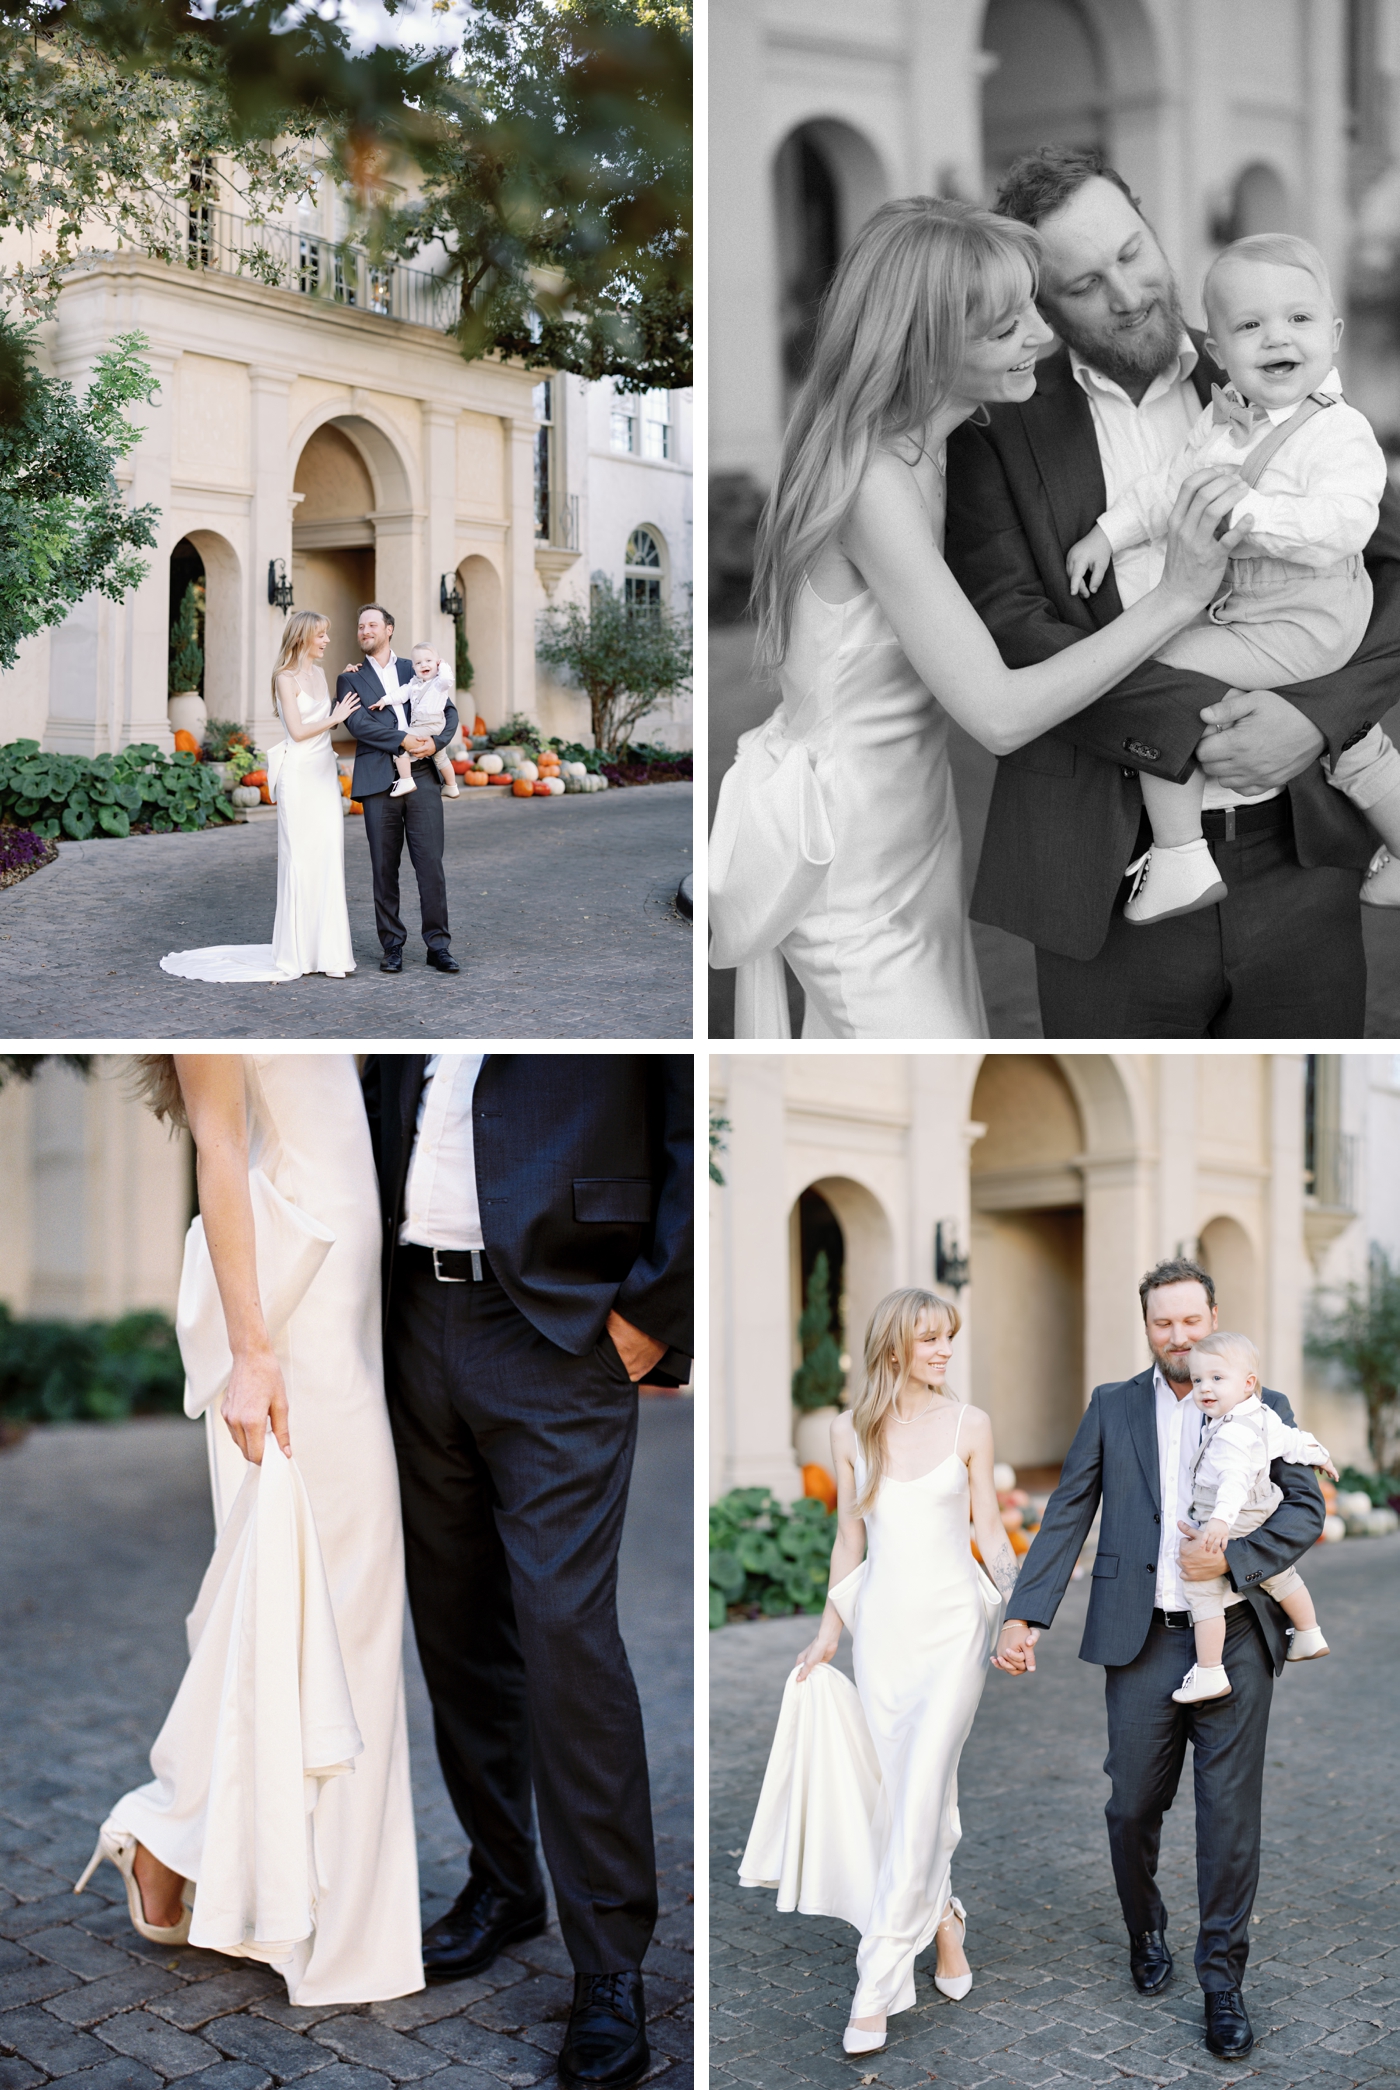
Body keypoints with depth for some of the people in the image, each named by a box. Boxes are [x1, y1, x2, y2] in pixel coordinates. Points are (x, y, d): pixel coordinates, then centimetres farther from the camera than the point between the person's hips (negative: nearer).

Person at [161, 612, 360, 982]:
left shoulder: (318, 673, 16)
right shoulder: (286, 677, -7)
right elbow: (297, 731, -13)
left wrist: (347, 690, 12)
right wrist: (335, 718, -3)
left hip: (325, 774, 7)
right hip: (299, 775, -7)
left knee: (328, 861, 3)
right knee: (300, 861, -5)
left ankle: (327, 950, 6)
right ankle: (295, 952, 1)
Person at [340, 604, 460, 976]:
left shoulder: (417, 671, 17)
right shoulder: (351, 679, 10)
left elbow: (448, 712, 10)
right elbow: (359, 723, -5)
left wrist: (436, 741, -10)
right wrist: (402, 740, -16)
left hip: (422, 777, 1)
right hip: (379, 781, -1)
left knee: (431, 864, -4)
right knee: (384, 869, 3)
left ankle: (438, 945, 2)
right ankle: (392, 946, 12)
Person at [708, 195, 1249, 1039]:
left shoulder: (927, 444, -1)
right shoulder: (874, 482, -29)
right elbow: (999, 714, -31)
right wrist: (1176, 596, -32)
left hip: (913, 806, 9)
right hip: (851, 858, -9)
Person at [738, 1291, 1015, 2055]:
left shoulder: (969, 1426, 0)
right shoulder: (851, 1430, 4)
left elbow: (990, 1533, 3)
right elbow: (849, 1540, 12)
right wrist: (827, 1633, 13)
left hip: (953, 1622, -2)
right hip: (883, 1622, 3)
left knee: (919, 1797, -11)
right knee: (906, 1792, 7)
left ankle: (878, 1986, -8)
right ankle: (945, 1923, 31)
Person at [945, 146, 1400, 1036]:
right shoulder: (1001, 427, 1)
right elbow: (1007, 627, -11)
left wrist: (1314, 715, -14)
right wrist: (1200, 722, -20)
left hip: (1301, 864, 2)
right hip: (1114, 885, -2)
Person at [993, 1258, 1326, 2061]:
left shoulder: (1263, 1408, 6)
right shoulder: (1112, 1407, 8)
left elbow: (1306, 1508, 2)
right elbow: (1067, 1514, 5)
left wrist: (1233, 1558, -14)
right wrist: (1027, 1615, -2)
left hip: (1236, 1639, -1)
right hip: (1142, 1639, 1)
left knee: (1231, 1815, 0)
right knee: (1133, 1808, 7)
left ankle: (1223, 1979, 12)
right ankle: (1147, 1935, 33)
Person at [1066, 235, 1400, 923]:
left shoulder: (1341, 434, -20)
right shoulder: (1222, 418, 4)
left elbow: (1341, 523, -34)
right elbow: (1169, 484, 12)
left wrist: (1248, 512, -37)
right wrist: (1108, 534, 3)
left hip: (1300, 626, -9)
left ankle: (1178, 859, -10)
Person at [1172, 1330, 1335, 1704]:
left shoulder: (1233, 1434, -27)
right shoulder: (1264, 1418, 2)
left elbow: (1237, 1477, -42)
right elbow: (1293, 1439, 18)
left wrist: (1222, 1518, -57)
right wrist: (1319, 1456, 38)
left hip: (1232, 1532, -10)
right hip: (1264, 1528, 10)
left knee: (1203, 1593, -8)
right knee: (1280, 1577, 29)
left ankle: (1209, 1674, -10)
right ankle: (1308, 1638, 49)